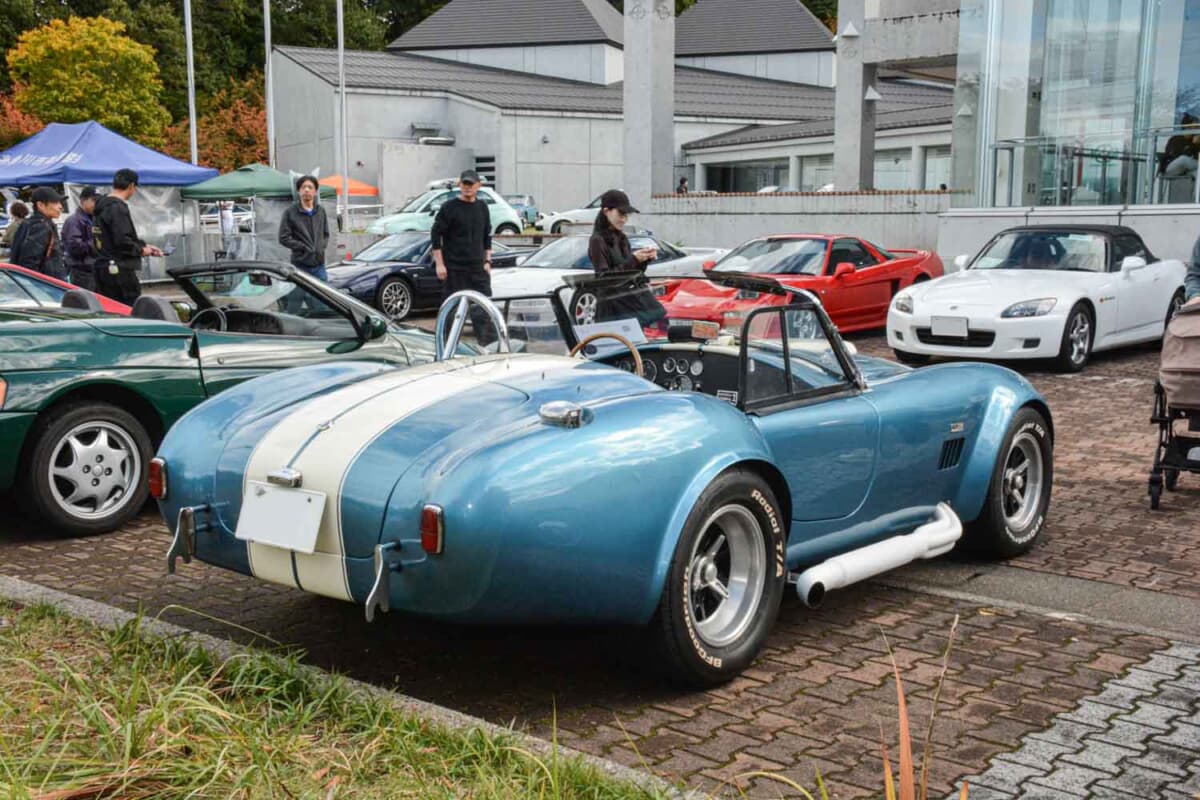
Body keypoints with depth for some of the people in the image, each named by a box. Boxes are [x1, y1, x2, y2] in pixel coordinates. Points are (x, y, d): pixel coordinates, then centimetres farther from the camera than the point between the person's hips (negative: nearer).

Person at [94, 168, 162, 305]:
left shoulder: (102, 205, 17)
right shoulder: (118, 208, -15)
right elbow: (122, 241, -22)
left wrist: (144, 245, 21)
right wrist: (141, 250, -5)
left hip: (101, 268, 10)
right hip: (120, 270, -10)